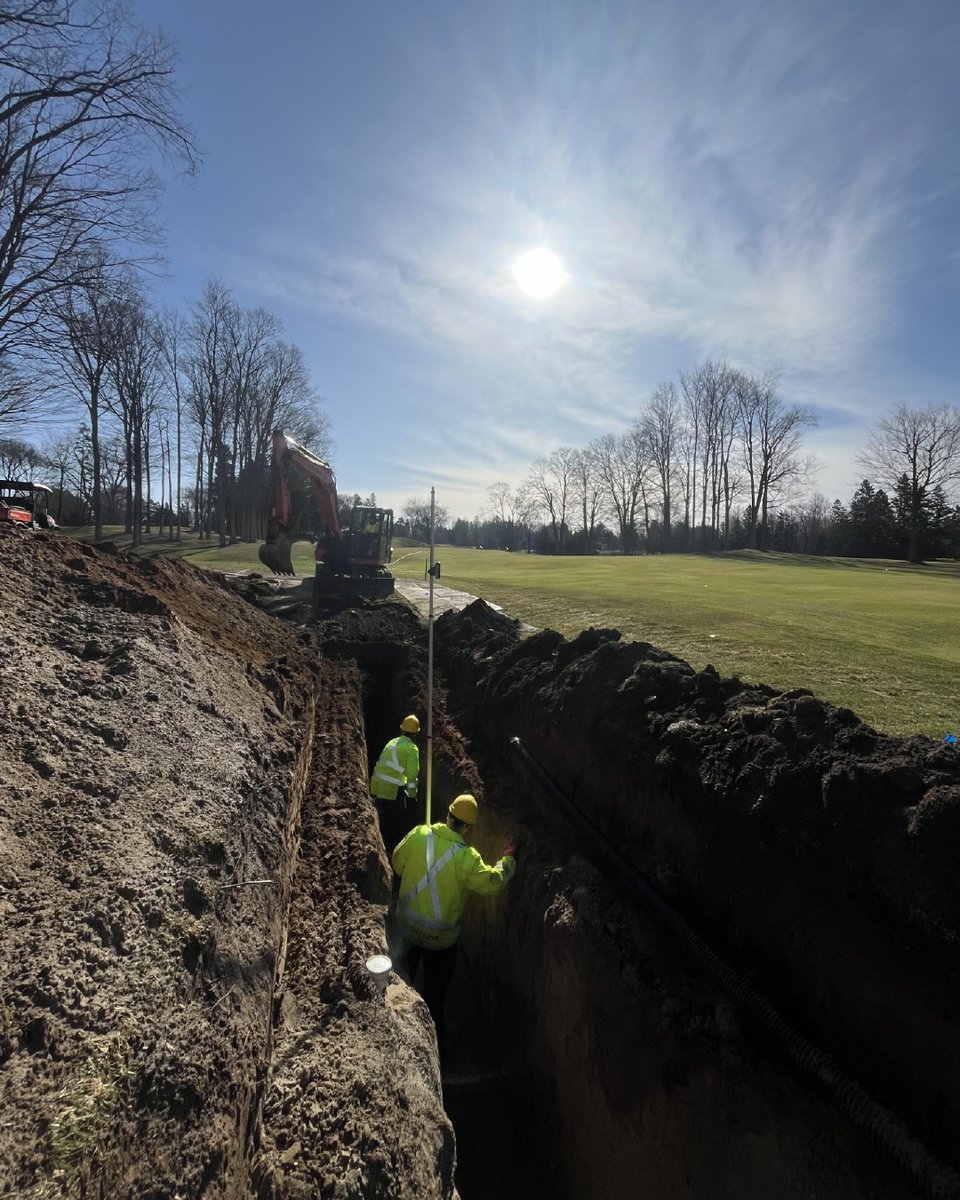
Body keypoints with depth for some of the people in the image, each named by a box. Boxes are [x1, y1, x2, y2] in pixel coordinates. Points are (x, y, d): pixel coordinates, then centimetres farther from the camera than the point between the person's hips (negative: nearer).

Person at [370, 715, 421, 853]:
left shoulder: (392, 742, 15)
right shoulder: (411, 748, -5)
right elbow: (412, 774, -9)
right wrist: (412, 794, 2)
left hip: (377, 786, 7)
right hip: (393, 790, -6)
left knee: (384, 820, 20)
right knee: (401, 822, 10)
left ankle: (387, 847, 29)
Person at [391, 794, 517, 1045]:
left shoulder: (418, 835, -18)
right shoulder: (466, 858, -28)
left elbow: (397, 863, -2)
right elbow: (493, 883, -15)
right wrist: (509, 858, 0)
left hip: (407, 924, 4)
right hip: (440, 938, -4)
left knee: (404, 975, 32)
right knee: (436, 989, 22)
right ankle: (434, 1038, 40)